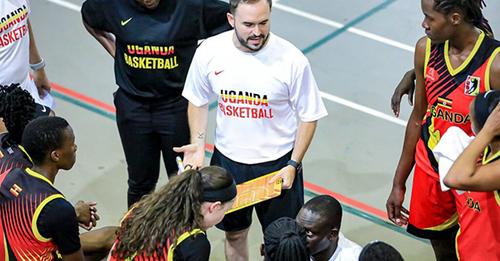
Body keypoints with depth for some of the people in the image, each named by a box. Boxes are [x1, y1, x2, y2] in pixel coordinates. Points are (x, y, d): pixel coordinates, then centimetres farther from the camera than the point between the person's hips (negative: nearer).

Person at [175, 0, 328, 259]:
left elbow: (308, 116, -9)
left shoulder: (292, 60, -21)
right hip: (228, 160, 2)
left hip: (277, 164, -2)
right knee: (234, 234, 22)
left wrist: (293, 165, -12)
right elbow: (199, 101, 5)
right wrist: (198, 144, -8)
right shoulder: (209, 52, -13)